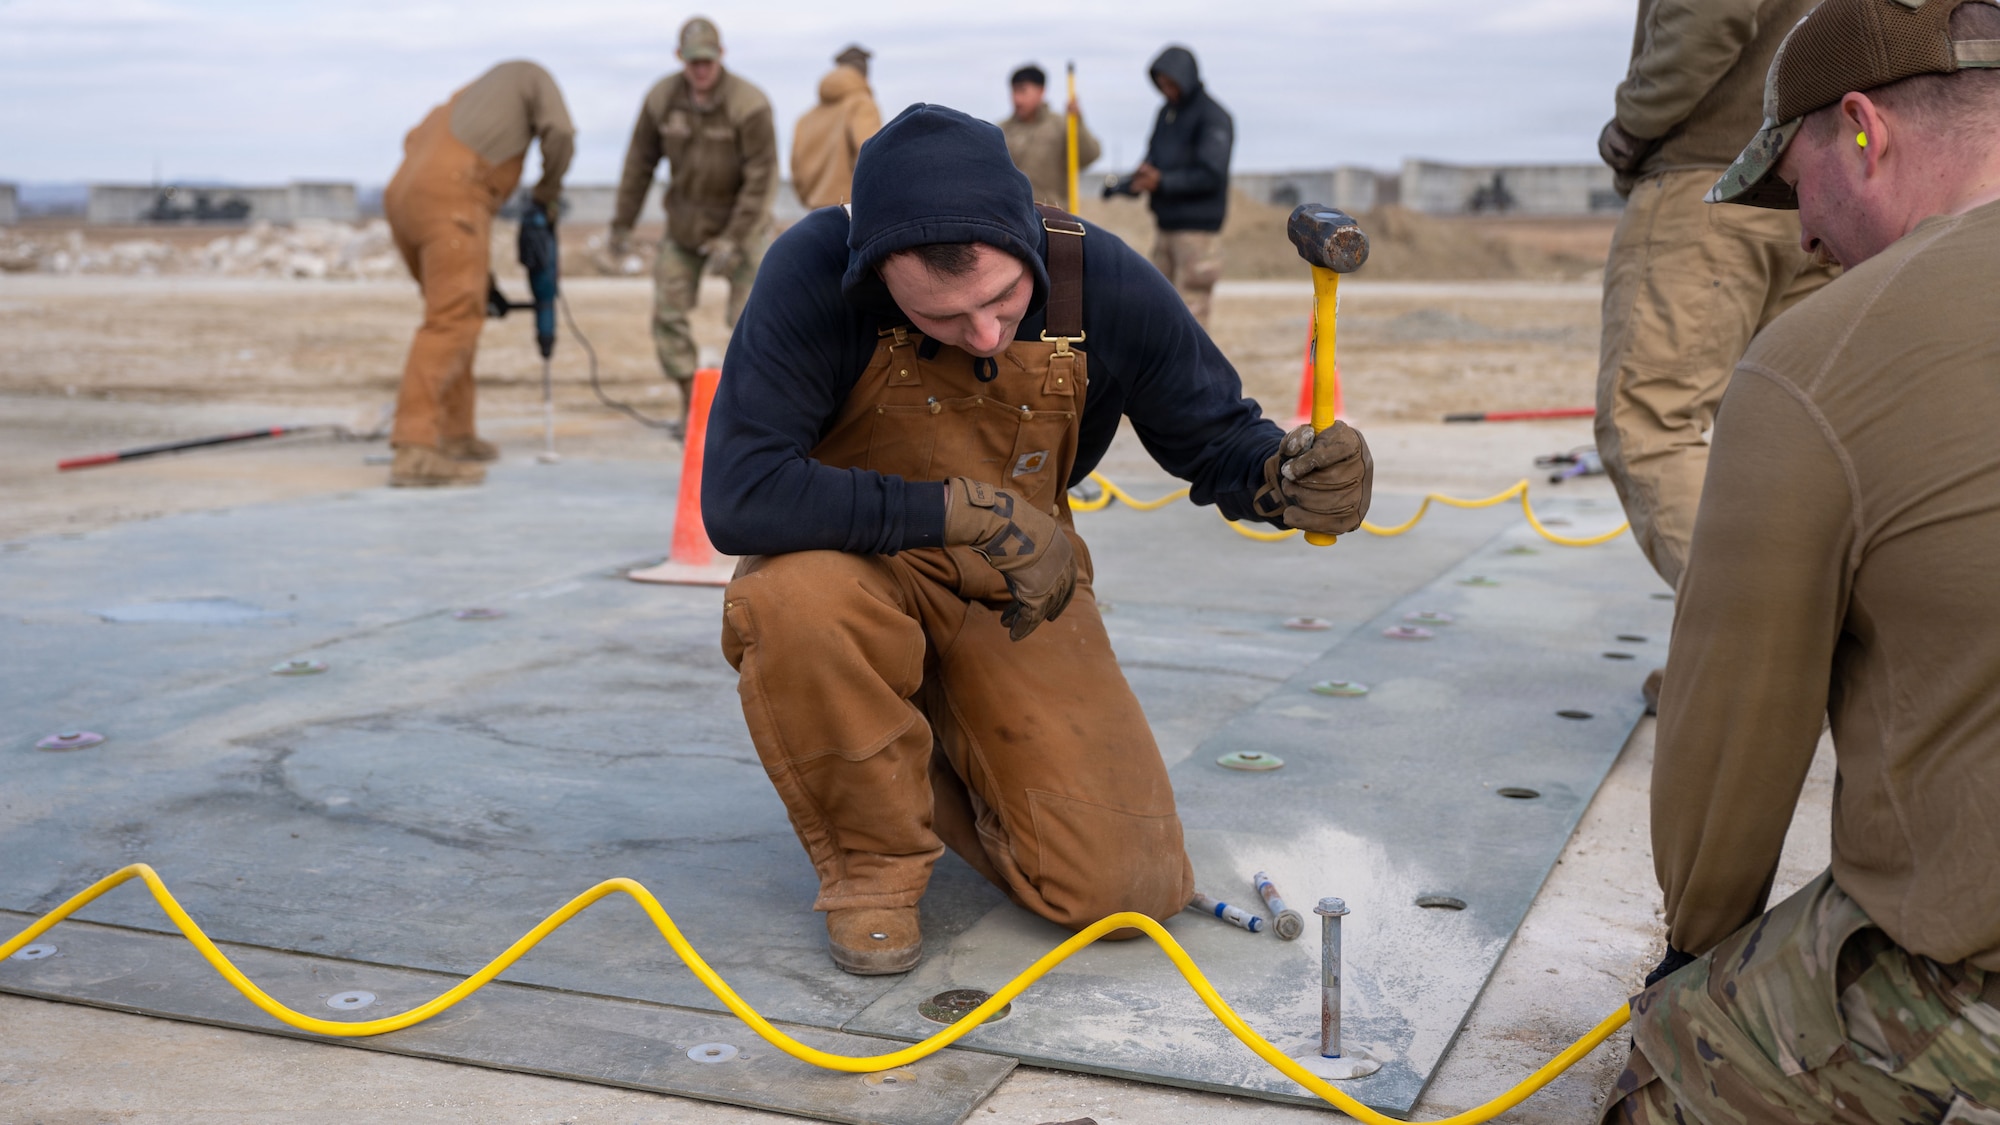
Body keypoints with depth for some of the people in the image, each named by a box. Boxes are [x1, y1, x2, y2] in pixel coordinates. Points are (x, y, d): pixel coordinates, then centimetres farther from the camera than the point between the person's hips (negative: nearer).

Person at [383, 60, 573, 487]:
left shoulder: (460, 103, 39)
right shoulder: (530, 76, 21)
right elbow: (560, 134, 3)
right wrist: (548, 191, 20)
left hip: (403, 196, 8)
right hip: (449, 199, -8)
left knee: (455, 314, 20)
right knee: (452, 321, -14)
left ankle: (455, 437, 23)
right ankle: (415, 451, -24)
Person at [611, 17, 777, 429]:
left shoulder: (749, 105, -22)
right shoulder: (661, 99, -9)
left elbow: (761, 177, -22)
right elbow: (640, 162, 1)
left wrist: (733, 241, -24)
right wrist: (622, 222, 3)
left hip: (741, 222, -4)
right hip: (684, 223, 4)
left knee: (748, 317, -8)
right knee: (668, 313, 2)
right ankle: (691, 404, 12)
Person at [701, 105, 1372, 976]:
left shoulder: (1105, 284, -18)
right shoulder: (814, 274, -27)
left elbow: (1213, 438, -3)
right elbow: (740, 497, -34)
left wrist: (1288, 476, -27)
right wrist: (966, 510, -34)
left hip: (1014, 596, 2)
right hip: (855, 563, -2)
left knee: (1126, 887, -10)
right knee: (798, 601, -40)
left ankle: (948, 760, 22)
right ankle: (872, 859, -10)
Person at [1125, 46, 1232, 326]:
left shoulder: (1213, 117, -9)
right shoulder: (1166, 113, 15)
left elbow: (1211, 175, -18)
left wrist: (1162, 181, -22)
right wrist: (1138, 179, -5)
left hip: (1197, 230, -8)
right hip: (1166, 226, 8)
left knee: (1188, 315, -9)